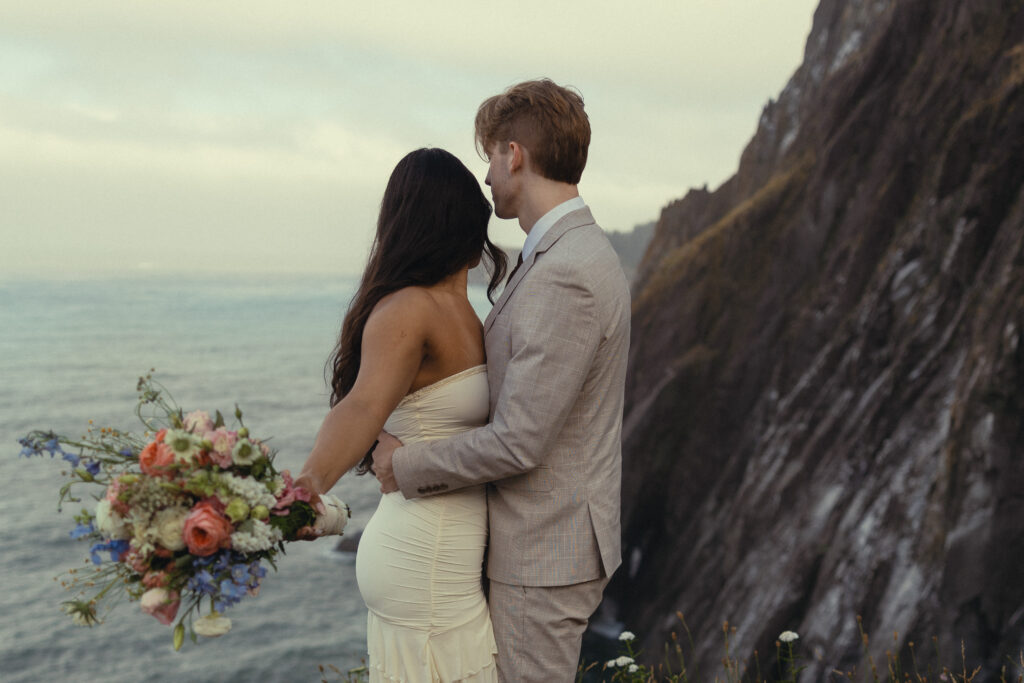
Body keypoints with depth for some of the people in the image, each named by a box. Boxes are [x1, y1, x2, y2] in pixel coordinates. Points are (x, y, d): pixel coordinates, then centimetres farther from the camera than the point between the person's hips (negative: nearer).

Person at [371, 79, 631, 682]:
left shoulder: (566, 276, -25)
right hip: (550, 539, 10)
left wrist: (407, 465, -10)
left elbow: (518, 443, -24)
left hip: (544, 557, -10)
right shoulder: (580, 253, 10)